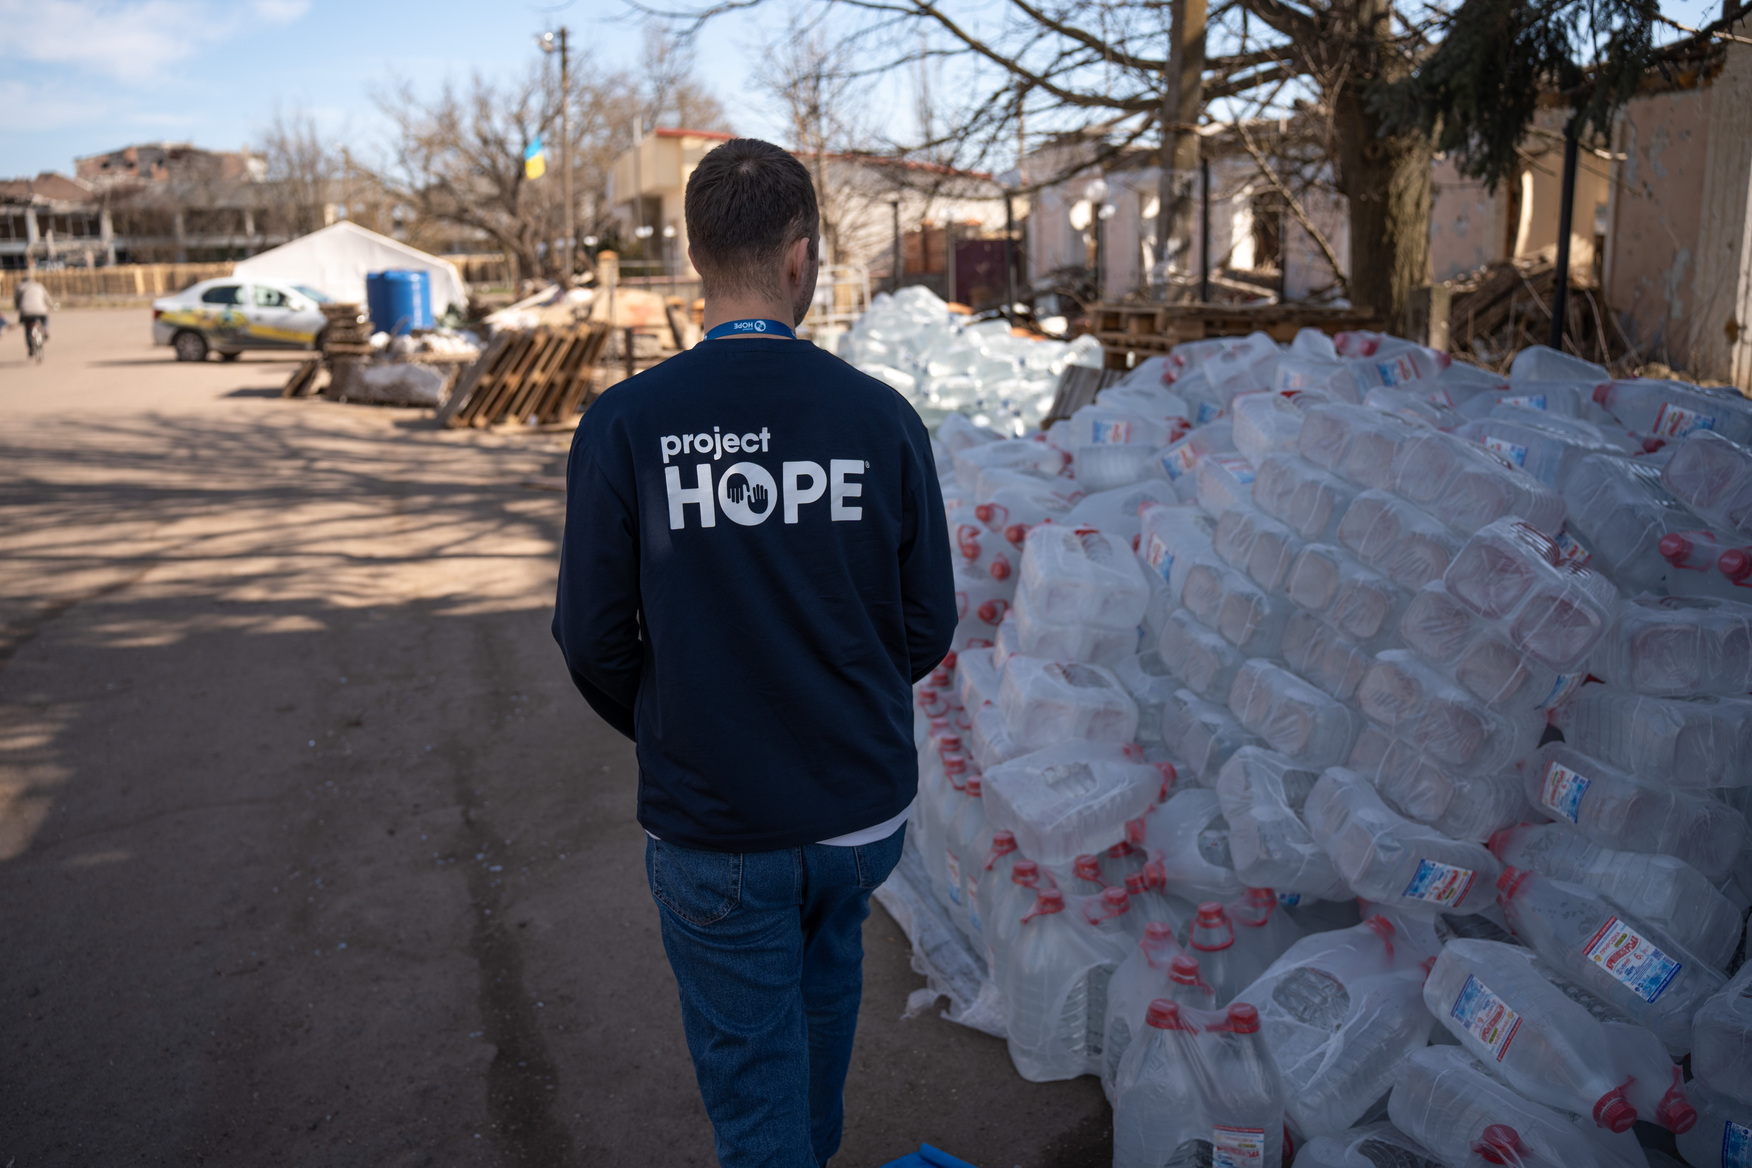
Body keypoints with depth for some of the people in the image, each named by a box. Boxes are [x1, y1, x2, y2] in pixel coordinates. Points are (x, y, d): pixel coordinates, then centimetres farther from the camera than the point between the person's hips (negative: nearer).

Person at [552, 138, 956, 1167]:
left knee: (753, 1081, 15)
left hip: (713, 825, -3)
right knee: (827, 974, 32)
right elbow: (930, 626, -3)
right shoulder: (882, 417, -10)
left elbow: (594, 638, -8)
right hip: (865, 810, 4)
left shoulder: (625, 425, -15)